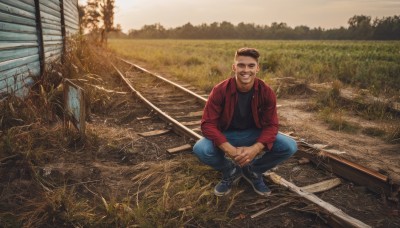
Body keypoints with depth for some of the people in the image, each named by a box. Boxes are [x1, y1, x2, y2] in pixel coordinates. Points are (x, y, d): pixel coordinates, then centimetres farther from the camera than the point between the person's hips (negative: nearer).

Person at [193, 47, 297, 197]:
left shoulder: (266, 92, -16)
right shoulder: (220, 90, -21)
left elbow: (271, 125, -14)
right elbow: (208, 123, -23)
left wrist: (255, 149, -33)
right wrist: (229, 149, -37)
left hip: (255, 135, 2)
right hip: (227, 136, -1)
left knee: (289, 147, -21)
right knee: (200, 149, -31)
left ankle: (253, 170, 5)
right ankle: (230, 171, 1)